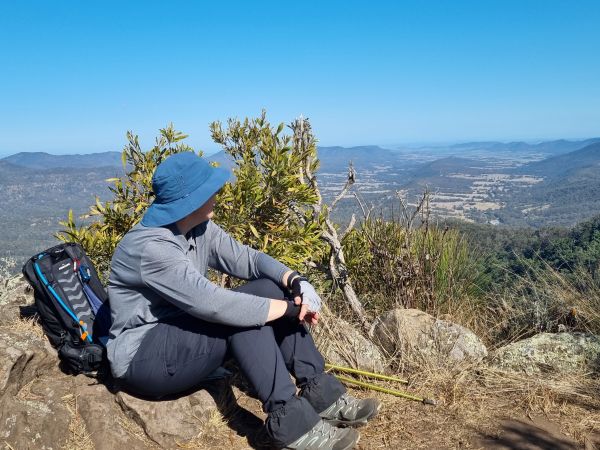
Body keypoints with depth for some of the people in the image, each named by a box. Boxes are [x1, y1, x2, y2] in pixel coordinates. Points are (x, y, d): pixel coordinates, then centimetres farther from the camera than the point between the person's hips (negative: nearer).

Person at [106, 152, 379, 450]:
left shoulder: (199, 229, 0)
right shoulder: (150, 247, -27)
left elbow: (248, 259, 0)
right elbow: (212, 304, -35)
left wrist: (295, 281, -19)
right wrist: (289, 307, -27)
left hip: (184, 333, 8)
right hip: (142, 359, -8)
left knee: (270, 289, -8)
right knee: (241, 312, -29)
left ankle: (320, 393, -7)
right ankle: (290, 422, -22)